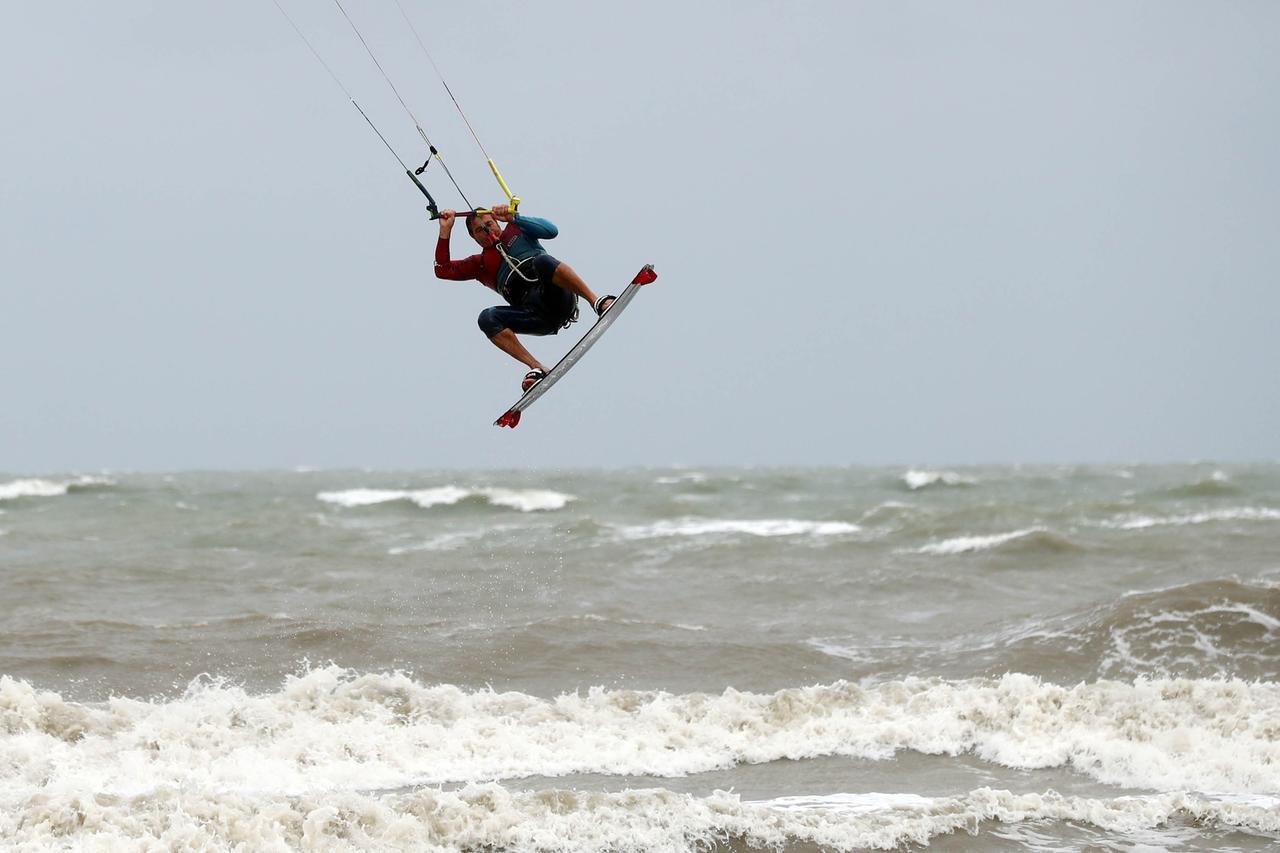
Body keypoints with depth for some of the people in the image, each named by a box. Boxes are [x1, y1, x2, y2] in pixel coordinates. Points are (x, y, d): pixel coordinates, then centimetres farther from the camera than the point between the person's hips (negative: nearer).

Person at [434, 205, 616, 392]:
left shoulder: (516, 230, 24)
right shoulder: (480, 264, 29)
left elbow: (551, 231, 7)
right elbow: (442, 270, 20)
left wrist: (513, 217, -2)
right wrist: (445, 230, 18)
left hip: (559, 297, -3)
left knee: (541, 261, -32)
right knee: (487, 318, -22)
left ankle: (597, 302, -38)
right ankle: (537, 369, -32)